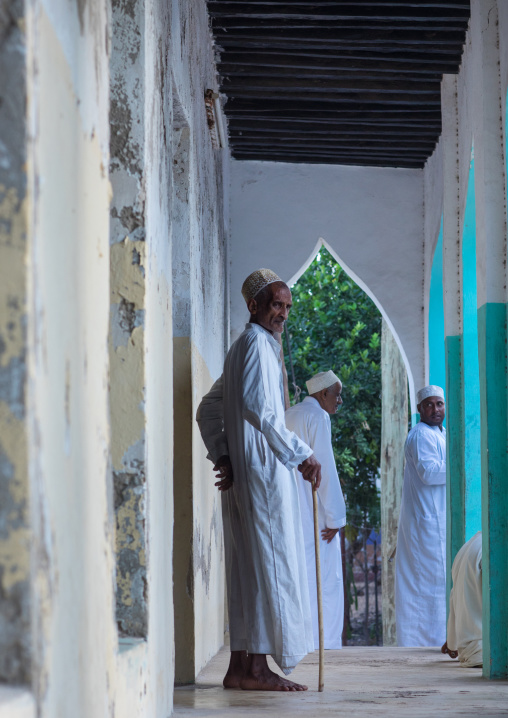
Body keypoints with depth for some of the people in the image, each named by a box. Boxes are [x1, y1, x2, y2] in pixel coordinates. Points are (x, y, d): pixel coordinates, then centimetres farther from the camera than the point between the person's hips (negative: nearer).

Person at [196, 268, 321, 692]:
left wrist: (222, 457, 11)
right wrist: (301, 454, -17)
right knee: (270, 561, -10)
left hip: (242, 470, 10)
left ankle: (242, 666, 8)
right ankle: (257, 668, -12)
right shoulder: (257, 343, -8)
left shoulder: (242, 347, 22)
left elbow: (208, 410, 23)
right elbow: (258, 408, -20)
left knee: (248, 568, 8)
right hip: (263, 467, -10)